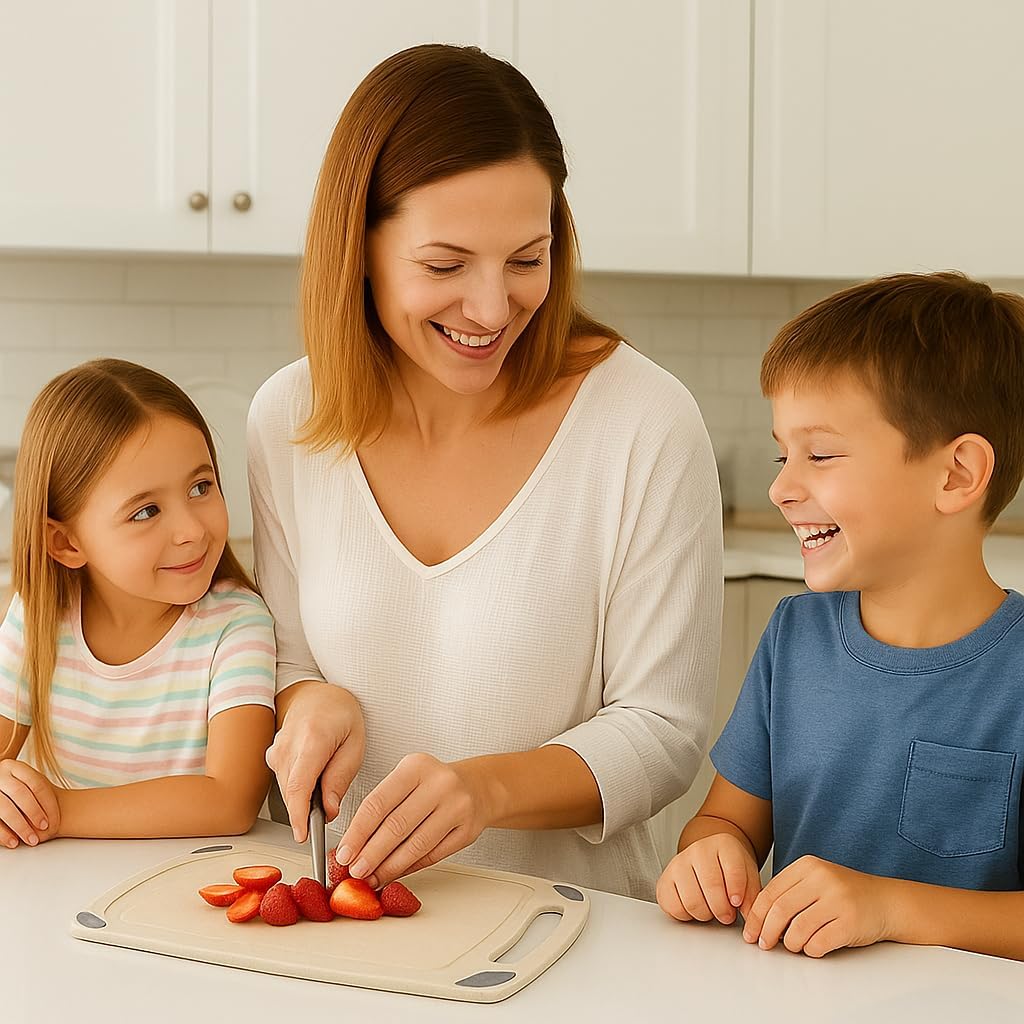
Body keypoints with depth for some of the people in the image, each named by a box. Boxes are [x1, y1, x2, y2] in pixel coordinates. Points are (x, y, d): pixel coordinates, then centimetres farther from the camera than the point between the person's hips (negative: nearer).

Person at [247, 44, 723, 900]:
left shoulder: (646, 423, -10)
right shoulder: (288, 420, 2)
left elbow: (664, 733, -6)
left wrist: (490, 787, -23)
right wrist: (312, 703, -9)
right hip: (350, 913, 4)